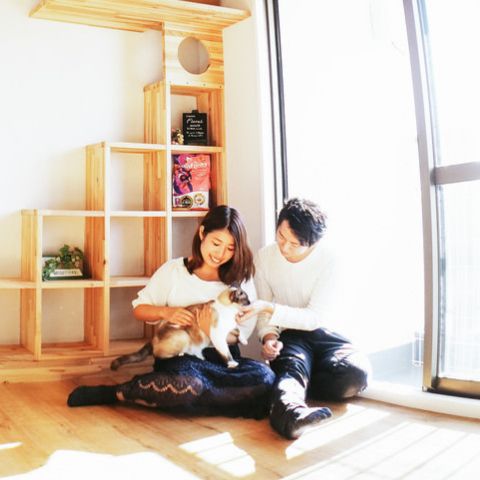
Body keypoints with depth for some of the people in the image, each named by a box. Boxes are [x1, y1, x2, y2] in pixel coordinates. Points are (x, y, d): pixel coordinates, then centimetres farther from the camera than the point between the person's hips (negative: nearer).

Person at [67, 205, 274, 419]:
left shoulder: (240, 278, 5)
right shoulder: (173, 270, 1)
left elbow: (244, 330, 0)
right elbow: (139, 309, 7)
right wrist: (165, 312, -14)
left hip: (223, 357, 3)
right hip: (179, 355, -3)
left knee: (265, 377, -31)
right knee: (188, 384, -41)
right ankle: (118, 393, -16)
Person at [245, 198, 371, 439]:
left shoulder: (329, 257, -12)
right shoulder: (264, 258, -3)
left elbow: (314, 317, -16)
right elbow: (263, 312, 4)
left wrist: (270, 308, -27)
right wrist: (269, 336, -18)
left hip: (323, 331, 0)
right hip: (288, 335, 0)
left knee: (355, 375, -30)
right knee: (292, 364, -37)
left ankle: (286, 388, -14)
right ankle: (289, 412, -67)